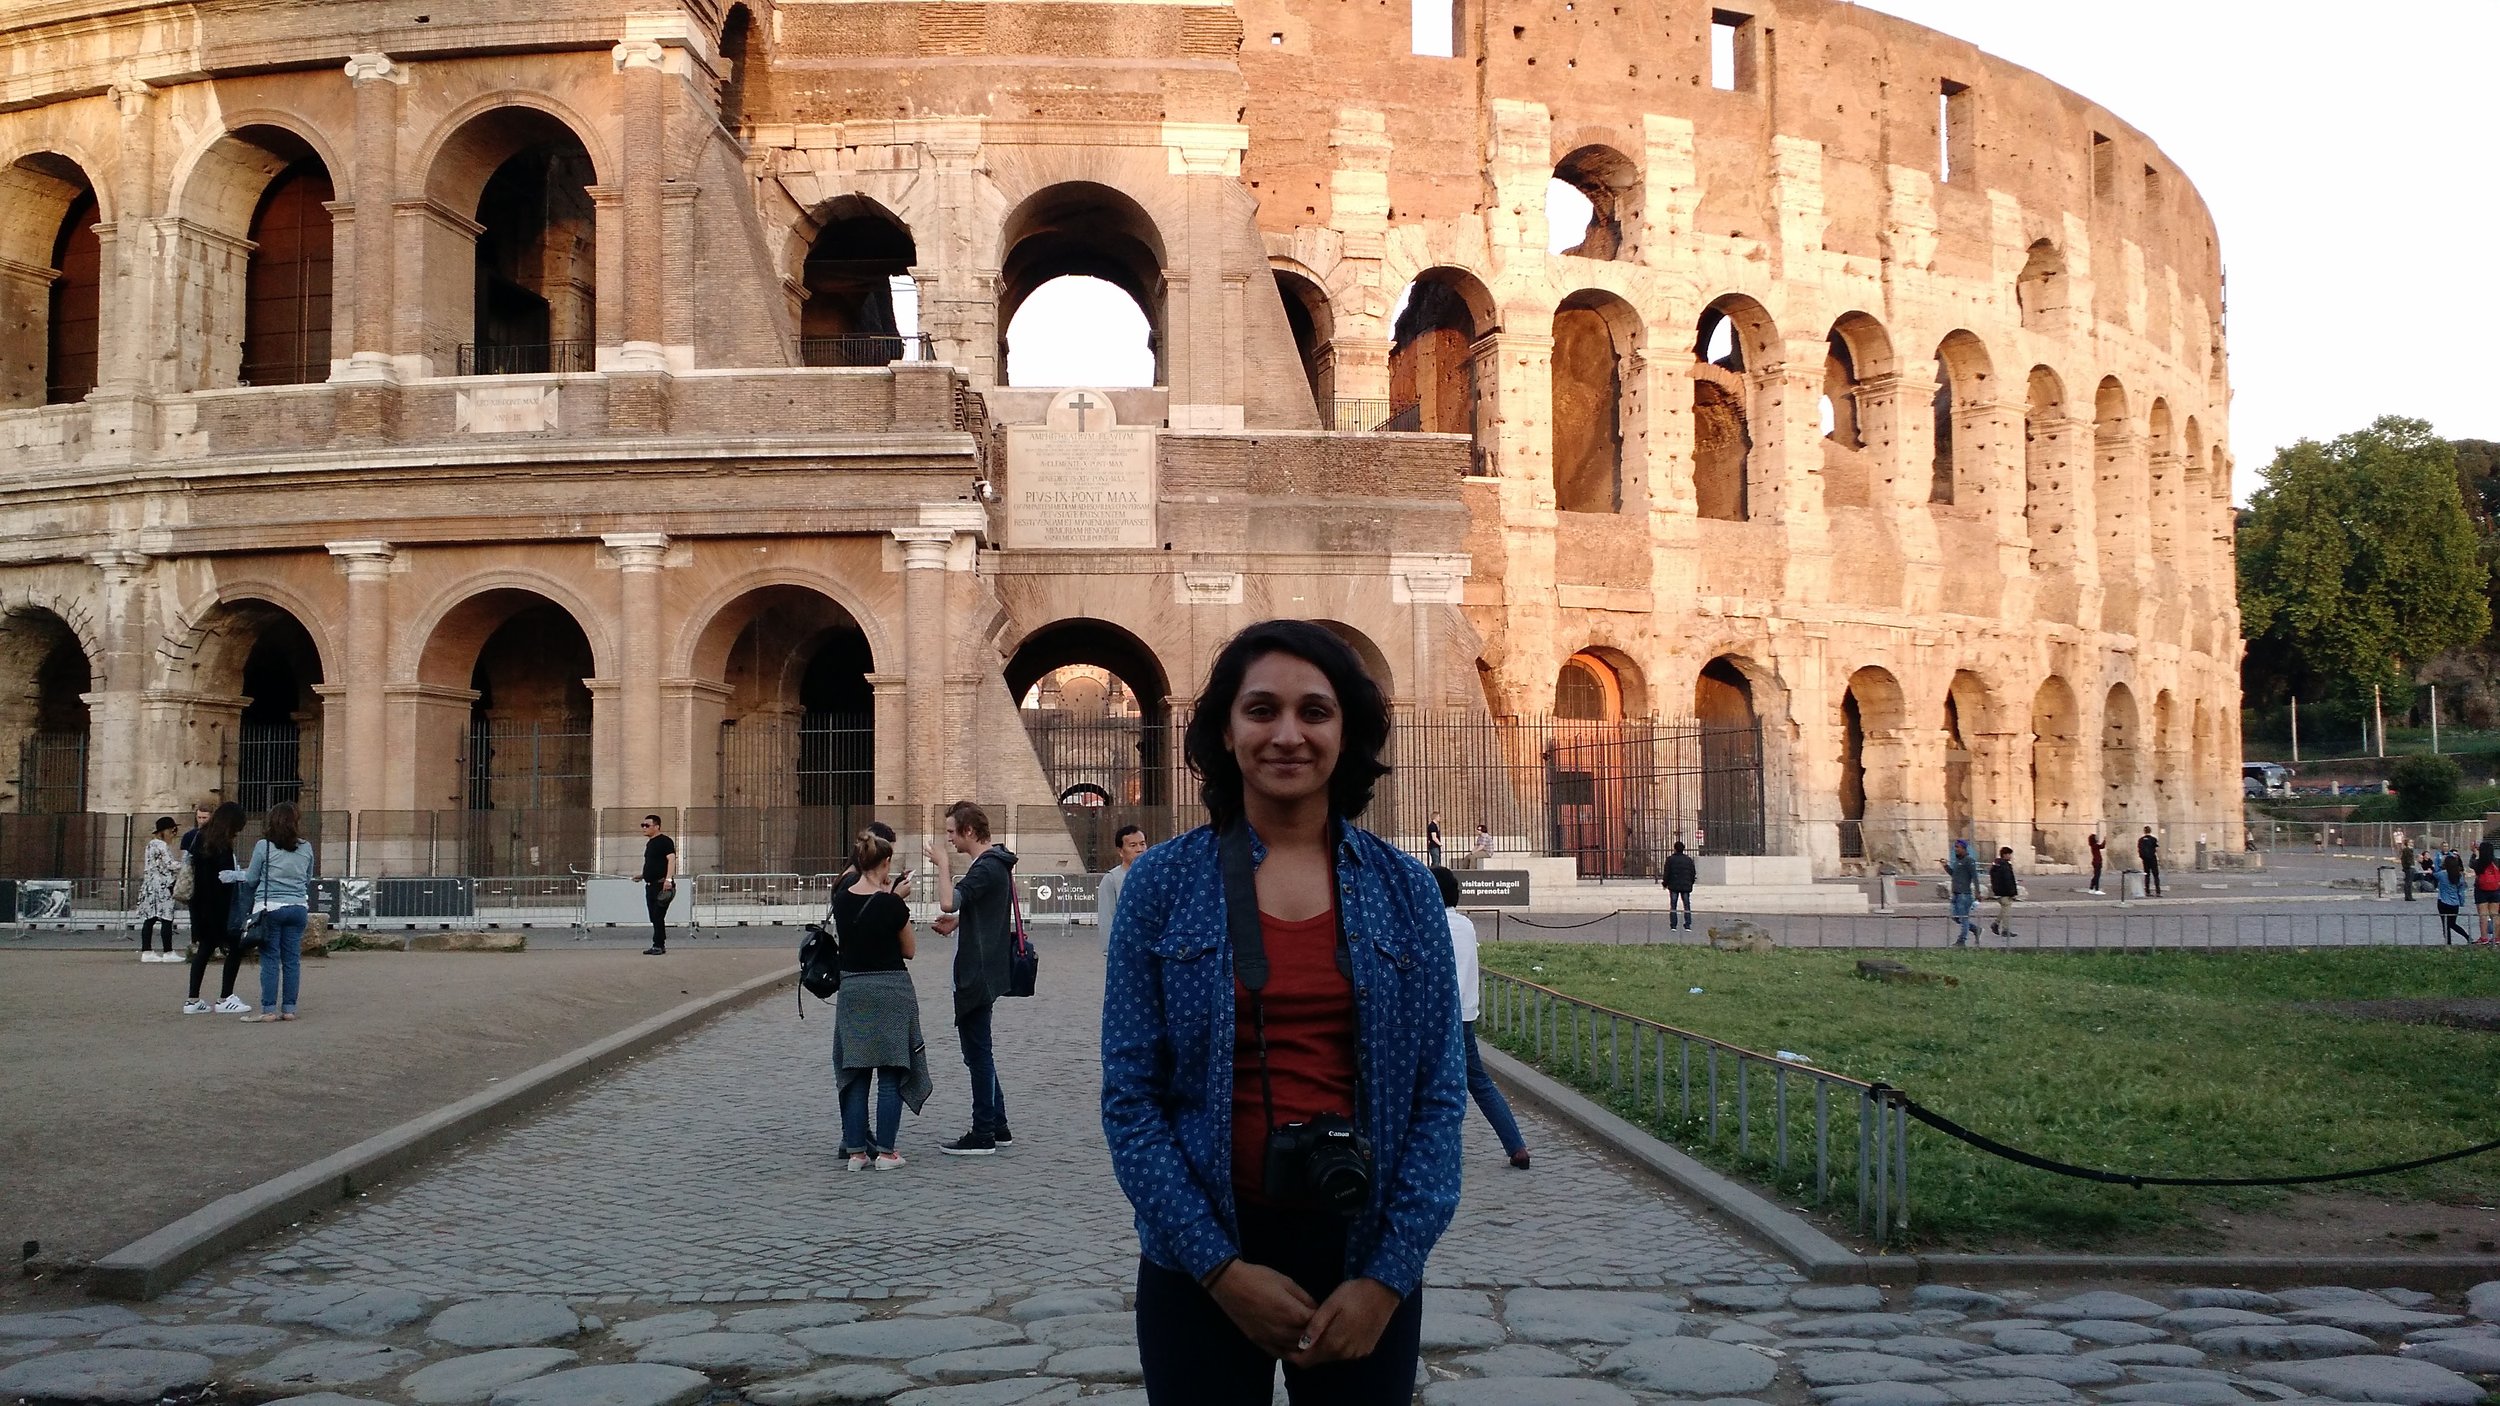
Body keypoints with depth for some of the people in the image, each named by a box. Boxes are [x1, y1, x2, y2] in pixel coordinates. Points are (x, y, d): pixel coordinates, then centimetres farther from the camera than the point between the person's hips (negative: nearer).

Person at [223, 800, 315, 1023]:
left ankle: (269, 1009, 0)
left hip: (270, 907, -3)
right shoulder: (306, 848, 4)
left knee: (270, 960, 1)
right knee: (292, 959, 6)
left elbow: (251, 879, 2)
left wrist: (234, 875, 20)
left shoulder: (264, 846, -6)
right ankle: (289, 1008, 8)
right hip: (298, 907, 3)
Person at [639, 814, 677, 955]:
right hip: (651, 885, 9)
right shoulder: (650, 843, 18)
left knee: (658, 916, -10)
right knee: (654, 917, 10)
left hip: (662, 885, -9)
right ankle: (659, 946, 15)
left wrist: (668, 879, -29)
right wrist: (642, 876, 23)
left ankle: (658, 945, -6)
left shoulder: (664, 841, -10)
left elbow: (671, 859, -20)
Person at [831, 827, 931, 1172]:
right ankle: (885, 1152, 3)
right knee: (891, 1074, 3)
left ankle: (855, 1150, 11)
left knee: (854, 1074, 10)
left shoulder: (841, 899, -1)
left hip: (851, 988, 5)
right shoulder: (891, 904, -14)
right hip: (890, 989, -5)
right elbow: (910, 950, -2)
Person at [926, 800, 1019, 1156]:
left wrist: (944, 863, -17)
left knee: (978, 1052, -4)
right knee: (979, 1051, 16)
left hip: (978, 974, -11)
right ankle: (997, 1128, 22)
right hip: (986, 971, 11)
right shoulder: (997, 863, 15)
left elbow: (948, 901, -32)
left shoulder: (986, 867, -18)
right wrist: (957, 921, 11)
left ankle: (982, 1136, 3)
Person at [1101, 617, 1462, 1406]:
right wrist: (1220, 1266, -11)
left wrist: (1388, 1275, -8)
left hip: (1364, 1253, 1)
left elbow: (1441, 1093, 0)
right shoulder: (1163, 883, -3)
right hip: (1203, 1262, -1)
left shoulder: (1404, 888, 0)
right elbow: (1130, 1095, -4)